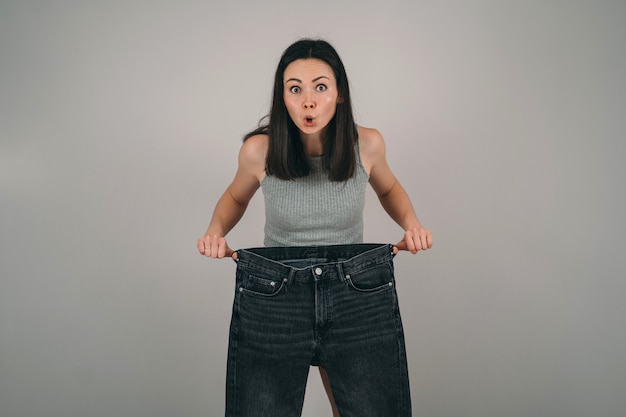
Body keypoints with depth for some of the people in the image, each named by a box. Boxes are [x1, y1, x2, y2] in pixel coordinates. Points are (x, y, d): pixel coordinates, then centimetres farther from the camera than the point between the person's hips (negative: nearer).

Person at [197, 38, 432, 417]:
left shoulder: (367, 143, -8)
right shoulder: (259, 149, -10)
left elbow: (388, 188, 14)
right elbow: (236, 197, 11)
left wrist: (412, 222, -4)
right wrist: (216, 230, -8)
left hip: (357, 293, 1)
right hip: (273, 297, 0)